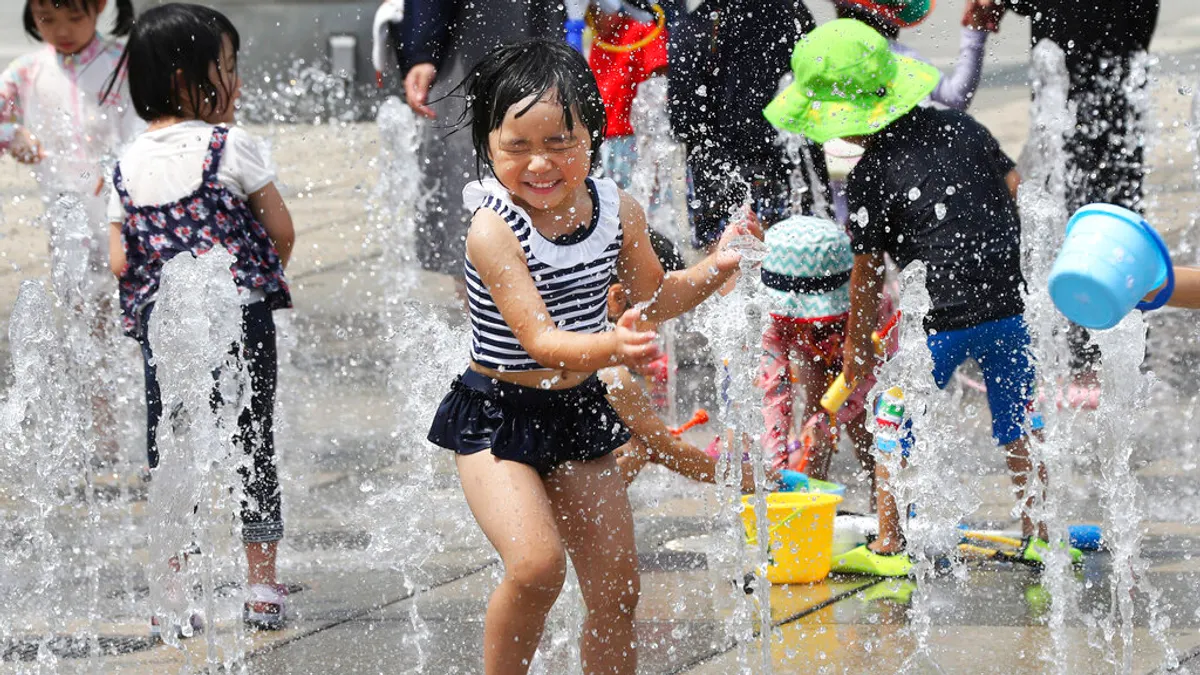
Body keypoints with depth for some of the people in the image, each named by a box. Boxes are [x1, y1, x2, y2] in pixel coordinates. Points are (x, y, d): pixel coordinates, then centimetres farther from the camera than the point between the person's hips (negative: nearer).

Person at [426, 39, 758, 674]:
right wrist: (612, 348, -47)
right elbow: (539, 340, -29)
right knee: (537, 566, -24)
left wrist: (716, 268, -2)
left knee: (615, 587, 9)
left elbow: (652, 298, 15)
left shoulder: (617, 211, -4)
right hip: (499, 416, -6)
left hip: (580, 409, 6)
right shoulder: (494, 228, -23)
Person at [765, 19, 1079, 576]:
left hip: (942, 318, -5)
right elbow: (1019, 191, 11)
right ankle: (1037, 536, 24)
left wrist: (857, 346, 8)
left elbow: (867, 275, -3)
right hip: (1008, 303, 5)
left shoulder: (870, 177, -9)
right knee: (1016, 425, 18)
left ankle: (889, 546, 16)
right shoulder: (961, 126, 6)